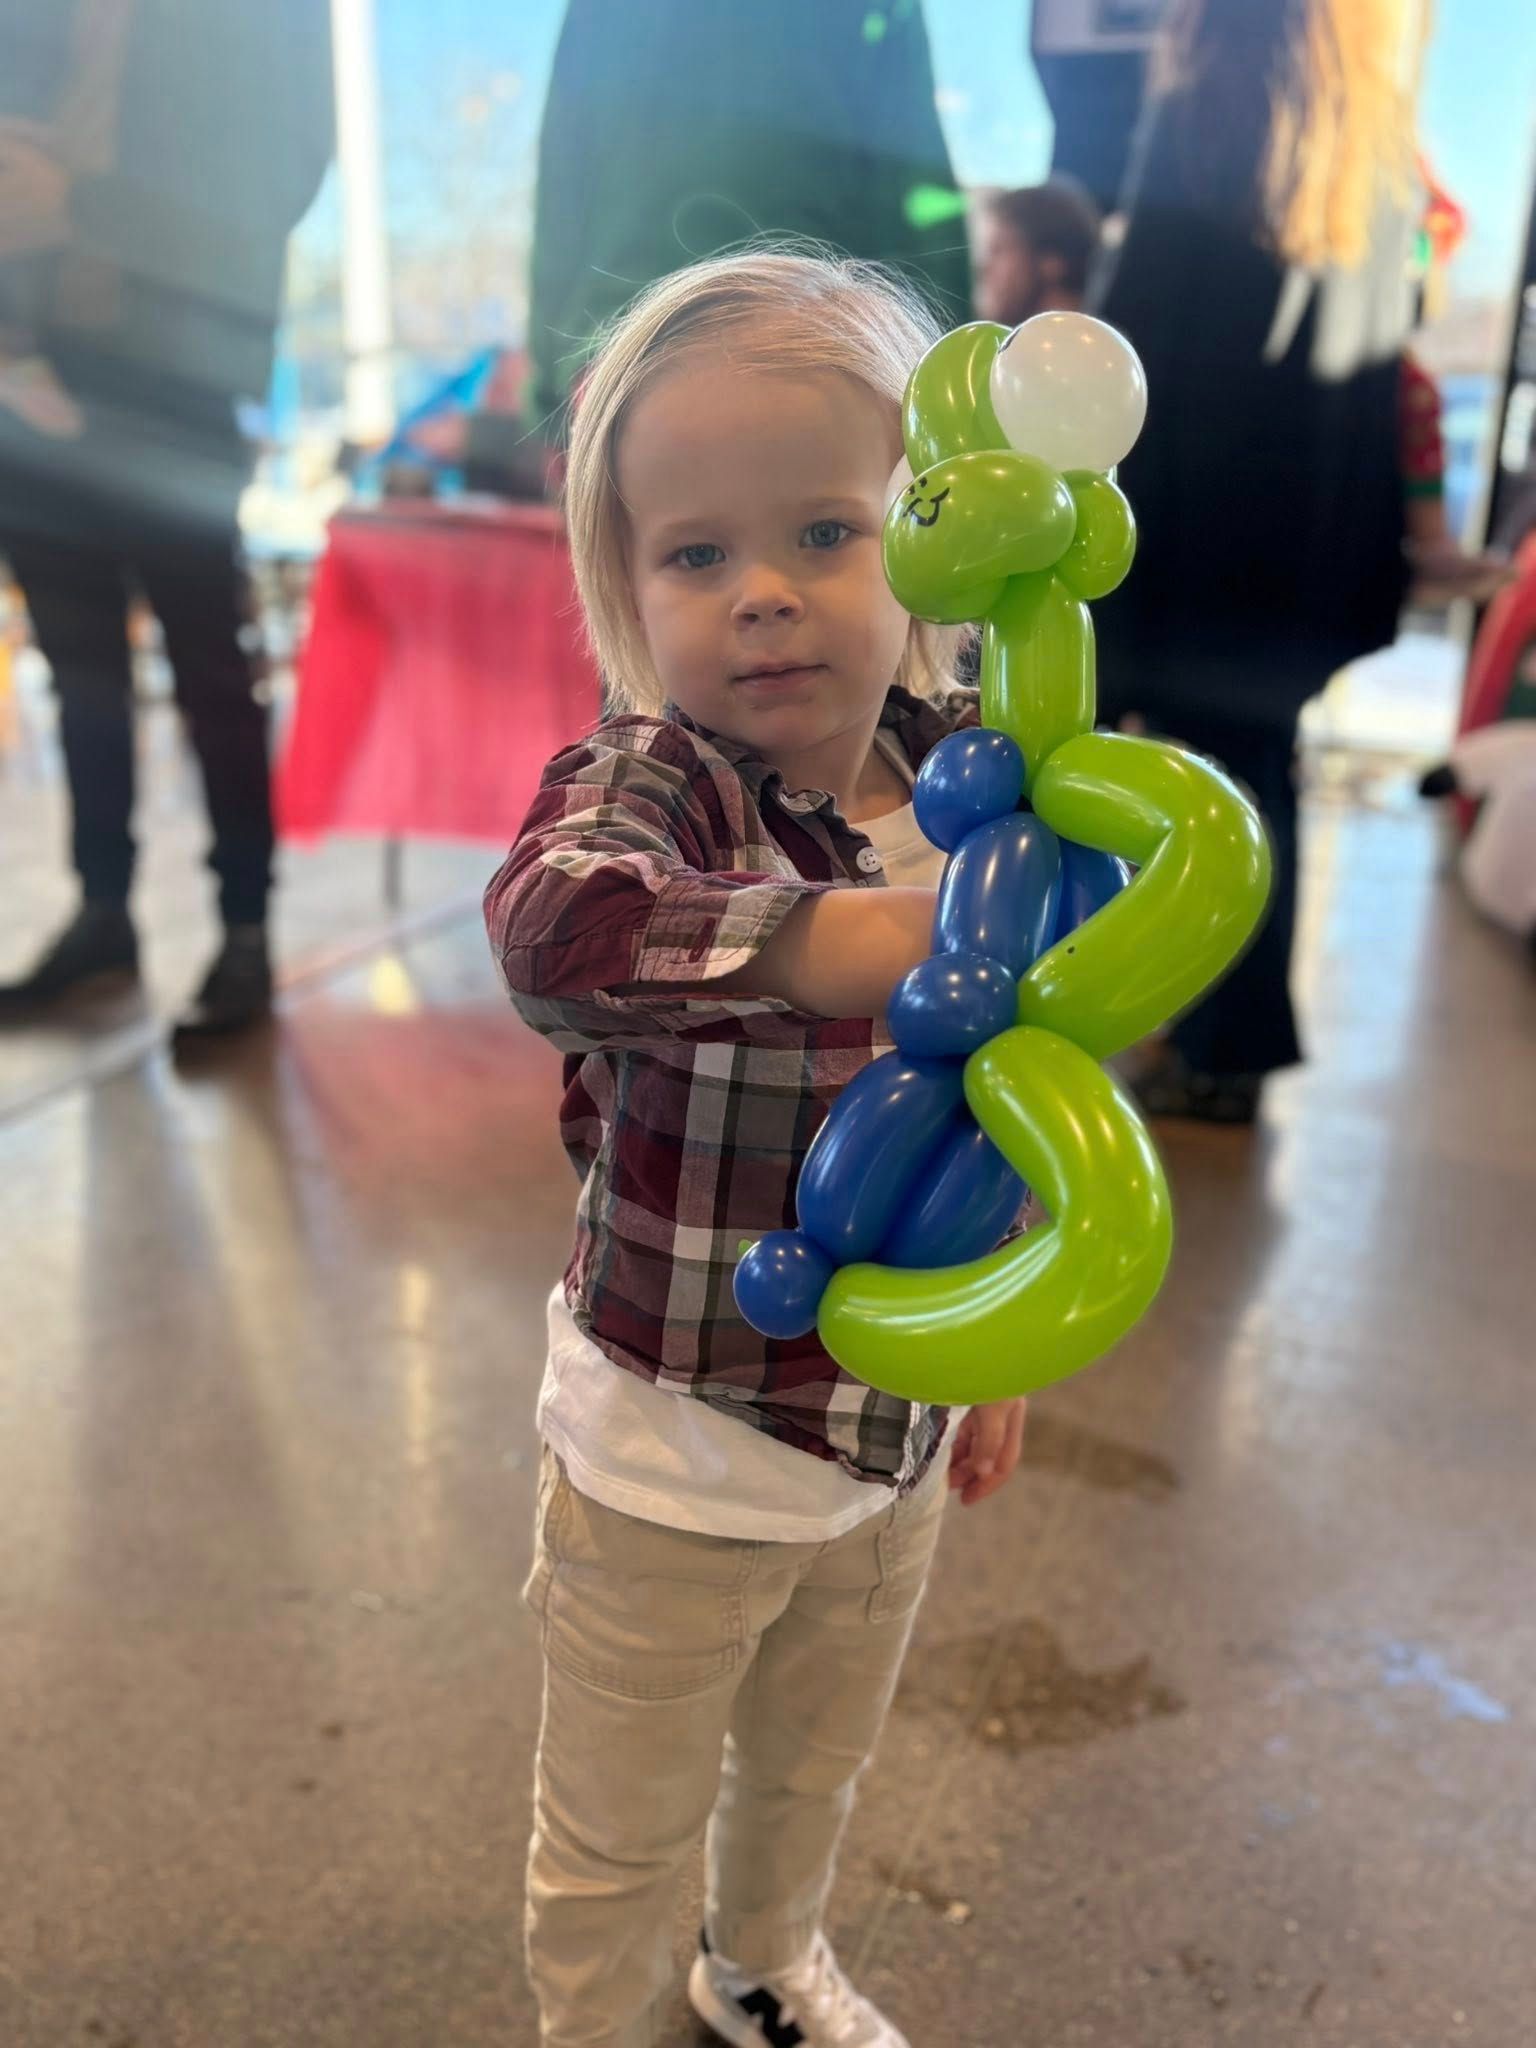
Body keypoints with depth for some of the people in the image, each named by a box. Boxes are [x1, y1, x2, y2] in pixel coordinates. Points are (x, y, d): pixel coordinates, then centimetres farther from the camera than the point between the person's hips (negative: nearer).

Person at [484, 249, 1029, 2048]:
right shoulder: (649, 778, -23)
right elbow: (552, 919, -49)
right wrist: (861, 939, -59)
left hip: (896, 1443, 5)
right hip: (675, 1465, -5)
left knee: (812, 1772, 31)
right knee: (617, 1837, 19)